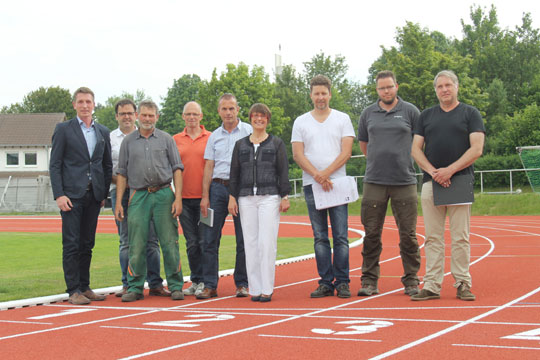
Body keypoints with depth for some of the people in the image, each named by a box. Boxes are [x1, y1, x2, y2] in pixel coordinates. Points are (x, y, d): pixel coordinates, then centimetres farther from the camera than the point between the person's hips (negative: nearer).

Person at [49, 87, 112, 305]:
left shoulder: (103, 132, 14)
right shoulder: (64, 130, 2)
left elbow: (107, 165, 18)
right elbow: (55, 165, -2)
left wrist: (104, 193, 9)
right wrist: (59, 195, -11)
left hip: (94, 195, 4)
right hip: (71, 195, -4)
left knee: (87, 244, 8)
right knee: (71, 244, -5)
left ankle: (84, 287, 14)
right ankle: (74, 291, -2)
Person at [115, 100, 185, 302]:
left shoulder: (166, 139, 9)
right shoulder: (128, 142, 12)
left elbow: (177, 169, 6)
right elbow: (122, 173, 12)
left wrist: (178, 198, -4)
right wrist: (118, 202, 4)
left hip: (164, 195, -1)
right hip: (138, 196, 1)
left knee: (169, 243, -1)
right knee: (136, 246, -1)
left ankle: (176, 286, 6)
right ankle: (135, 288, 7)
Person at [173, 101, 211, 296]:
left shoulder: (211, 138, 3)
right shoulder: (176, 140, 10)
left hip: (204, 197, -3)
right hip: (184, 198, 3)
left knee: (205, 241, -3)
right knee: (191, 242, 7)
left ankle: (205, 281, 4)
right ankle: (195, 281, 16)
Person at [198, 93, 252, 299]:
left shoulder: (248, 132, 3)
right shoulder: (215, 136, 14)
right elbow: (208, 167, 12)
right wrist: (205, 196, 3)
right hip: (218, 188, 3)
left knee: (243, 239, 1)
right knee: (210, 238, -1)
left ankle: (242, 283, 11)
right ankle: (210, 285, 3)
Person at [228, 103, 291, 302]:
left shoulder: (277, 143, 8)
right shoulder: (240, 145, 14)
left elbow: (283, 172, 5)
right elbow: (234, 173, 14)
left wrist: (285, 197, -2)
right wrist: (232, 197, 7)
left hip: (270, 197, -3)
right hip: (246, 198, 3)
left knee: (267, 243, -9)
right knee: (250, 243, 1)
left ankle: (267, 289, -5)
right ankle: (254, 288, 5)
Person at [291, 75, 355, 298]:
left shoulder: (342, 119, 7)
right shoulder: (301, 122, 11)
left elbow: (346, 152, -2)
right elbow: (297, 155, 2)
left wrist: (326, 173, -14)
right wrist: (316, 175, -12)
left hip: (337, 183, -2)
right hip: (311, 185, 2)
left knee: (340, 236, -4)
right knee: (320, 237, 4)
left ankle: (342, 282, 2)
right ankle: (326, 282, 8)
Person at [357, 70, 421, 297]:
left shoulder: (410, 111, 3)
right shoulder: (368, 114, 10)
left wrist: (403, 162, 11)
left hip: (405, 182, -2)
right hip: (374, 182, 2)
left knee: (408, 234, 2)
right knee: (371, 234, 3)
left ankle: (411, 280, 11)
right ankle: (369, 281, 10)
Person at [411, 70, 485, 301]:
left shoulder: (470, 113, 7)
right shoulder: (426, 115, 16)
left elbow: (476, 149, -3)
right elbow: (416, 149, 9)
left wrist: (450, 170, -13)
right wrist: (433, 171, -8)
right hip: (431, 183, 3)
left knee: (460, 237, -1)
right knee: (432, 237, 2)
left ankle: (462, 284, 7)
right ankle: (432, 285, 5)